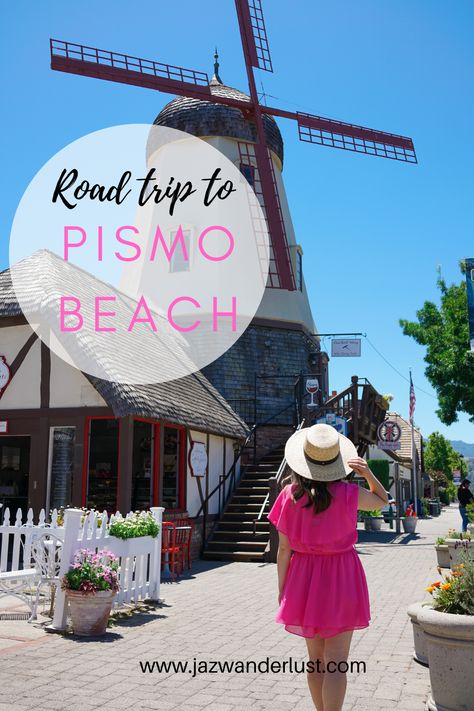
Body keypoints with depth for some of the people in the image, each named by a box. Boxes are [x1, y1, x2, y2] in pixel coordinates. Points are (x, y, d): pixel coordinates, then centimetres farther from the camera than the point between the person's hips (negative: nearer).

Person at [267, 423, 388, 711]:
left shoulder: (290, 495, -9)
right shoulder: (348, 494, -13)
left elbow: (284, 549, -4)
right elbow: (382, 500, 8)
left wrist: (282, 590, 6)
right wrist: (367, 472, -7)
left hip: (304, 578, 3)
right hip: (340, 579, -2)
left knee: (316, 659, 18)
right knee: (336, 662, 2)